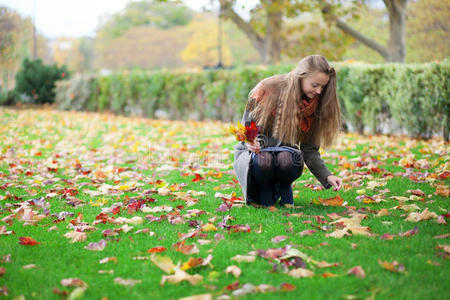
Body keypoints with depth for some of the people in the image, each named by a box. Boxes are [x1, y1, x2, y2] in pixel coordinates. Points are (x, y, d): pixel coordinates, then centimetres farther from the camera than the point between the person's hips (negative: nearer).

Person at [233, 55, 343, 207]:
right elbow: (246, 127, -7)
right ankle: (264, 189, -5)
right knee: (262, 161, -39)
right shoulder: (267, 89, -15)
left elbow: (310, 150, 0)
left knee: (288, 159, -36)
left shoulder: (314, 104, -4)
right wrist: (251, 143, -31)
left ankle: (284, 188, -4)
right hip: (254, 150, -2)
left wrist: (327, 176, -15)